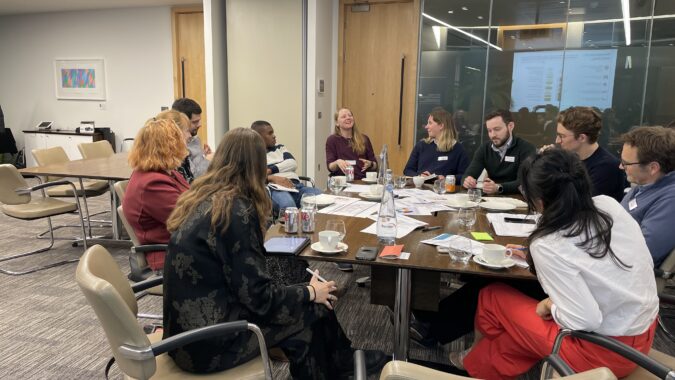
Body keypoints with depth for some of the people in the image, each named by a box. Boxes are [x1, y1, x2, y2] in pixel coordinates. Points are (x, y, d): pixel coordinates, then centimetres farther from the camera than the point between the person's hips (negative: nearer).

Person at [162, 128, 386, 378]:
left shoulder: (200, 199, 4)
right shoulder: (236, 210, -21)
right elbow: (259, 297, -18)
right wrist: (311, 292, -3)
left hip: (188, 329, 8)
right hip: (209, 340, -8)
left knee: (305, 301, 13)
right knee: (316, 308, 4)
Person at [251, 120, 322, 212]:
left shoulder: (280, 148, 28)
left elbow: (293, 163, 10)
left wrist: (271, 170, -3)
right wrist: (272, 178, -20)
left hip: (295, 185, 5)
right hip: (274, 188, -4)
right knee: (287, 203, -40)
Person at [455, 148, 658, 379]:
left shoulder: (549, 245, -26)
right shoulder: (609, 204, -8)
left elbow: (584, 320, -27)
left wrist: (549, 306, -7)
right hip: (645, 331, 7)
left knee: (491, 297, 7)